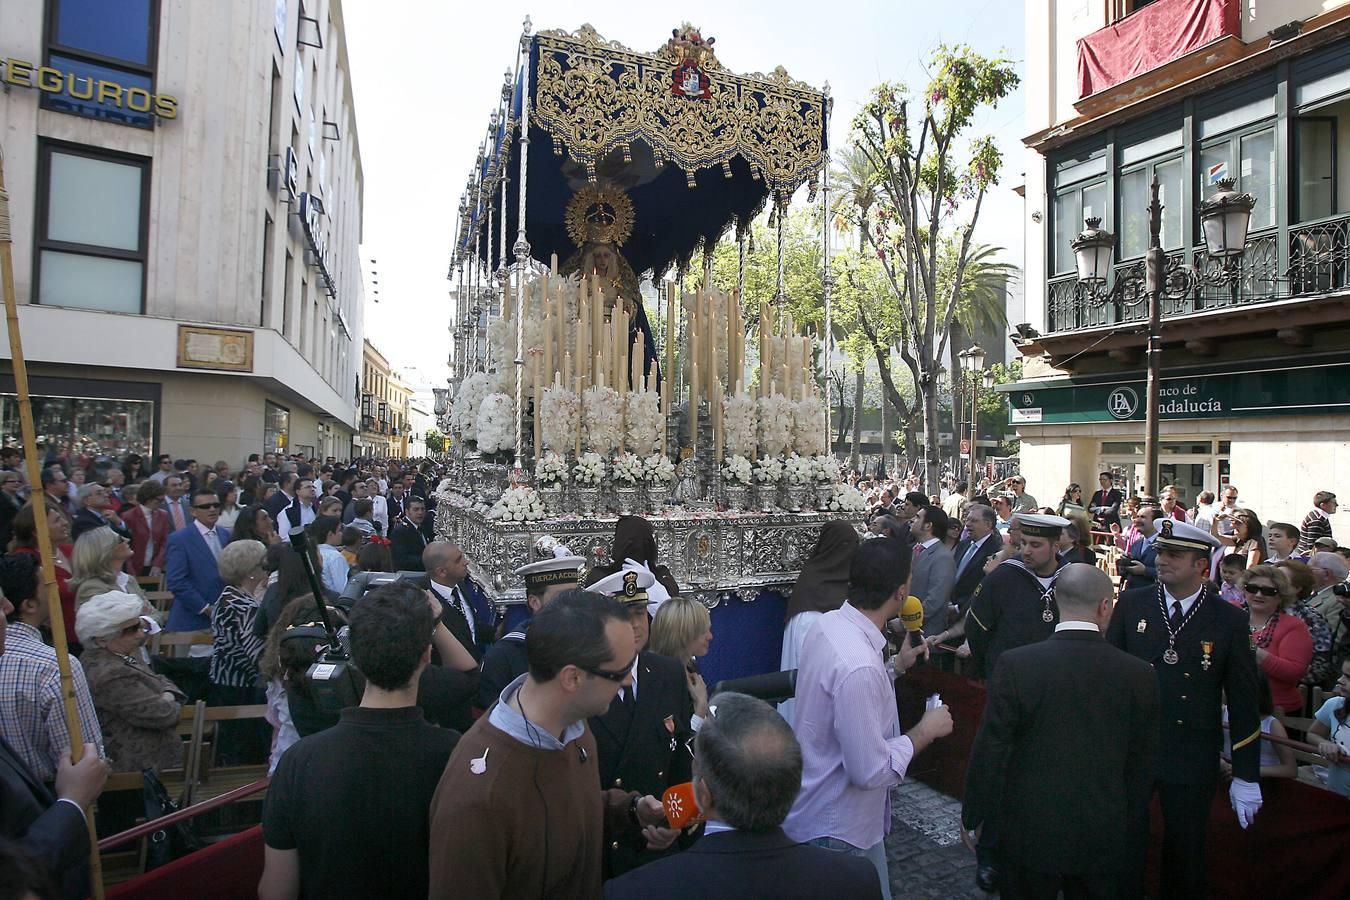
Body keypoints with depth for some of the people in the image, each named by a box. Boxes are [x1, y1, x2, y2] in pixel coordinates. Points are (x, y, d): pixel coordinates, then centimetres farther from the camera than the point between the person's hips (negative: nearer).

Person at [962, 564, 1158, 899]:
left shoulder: (1016, 665, -18)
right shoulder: (1140, 674, -10)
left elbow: (990, 752, -13)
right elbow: (1142, 762, 0)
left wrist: (973, 816, 0)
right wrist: (1128, 820, 16)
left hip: (1030, 833, -2)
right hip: (1105, 836, 2)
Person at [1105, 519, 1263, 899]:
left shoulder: (1230, 620, -5)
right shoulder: (1131, 604, -3)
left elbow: (1243, 701, -1)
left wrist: (1246, 776, 0)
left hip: (1193, 760, -1)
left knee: (1185, 855, 14)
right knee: (1125, 851, 9)